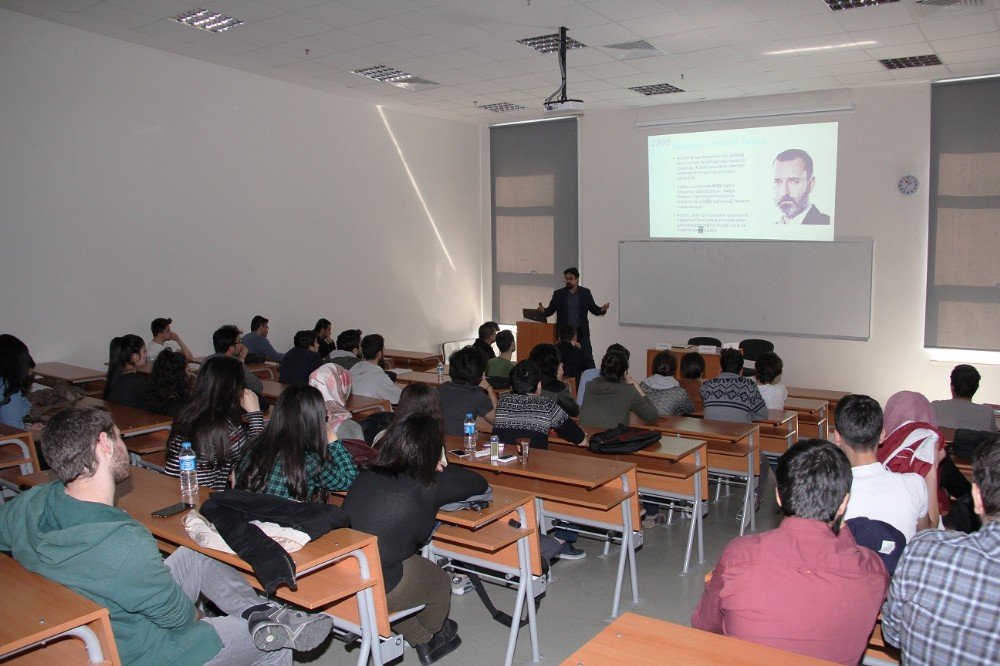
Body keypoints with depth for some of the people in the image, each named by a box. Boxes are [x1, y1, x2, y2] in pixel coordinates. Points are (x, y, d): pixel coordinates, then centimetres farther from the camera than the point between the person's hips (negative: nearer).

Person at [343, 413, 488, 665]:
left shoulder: (366, 476, 1)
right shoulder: (426, 489, -15)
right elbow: (479, 484, 1)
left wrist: (435, 473, 16)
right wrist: (442, 470, 17)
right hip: (374, 593, -6)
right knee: (440, 582, 23)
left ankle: (423, 641, 49)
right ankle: (433, 633, 54)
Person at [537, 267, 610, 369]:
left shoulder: (586, 293, 5)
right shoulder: (558, 294, 4)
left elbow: (594, 309, 7)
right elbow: (550, 310, 3)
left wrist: (602, 310, -15)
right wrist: (543, 310, -19)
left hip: (582, 332, 0)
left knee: (587, 359, -1)